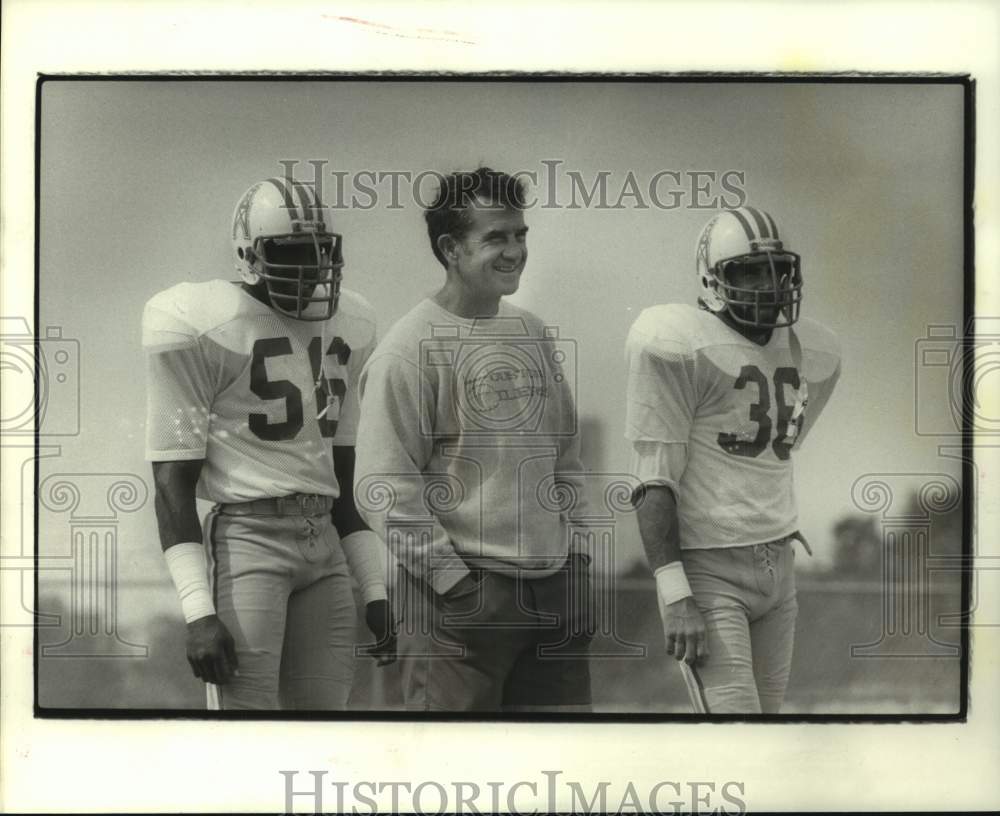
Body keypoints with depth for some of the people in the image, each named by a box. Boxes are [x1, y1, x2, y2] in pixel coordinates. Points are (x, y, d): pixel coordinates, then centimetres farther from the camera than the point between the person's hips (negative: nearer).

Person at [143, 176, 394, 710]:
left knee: (325, 703, 5)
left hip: (325, 541, 7)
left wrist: (376, 591, 17)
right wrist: (198, 611, -16)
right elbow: (174, 483, -9)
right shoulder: (201, 325, -8)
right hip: (249, 539, -6)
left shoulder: (346, 325, 13)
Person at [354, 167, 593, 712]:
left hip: (552, 587, 7)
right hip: (459, 601, -7)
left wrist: (570, 550, 14)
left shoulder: (537, 337, 13)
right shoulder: (410, 349, -10)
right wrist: (455, 580, -15)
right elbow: (384, 491, -15)